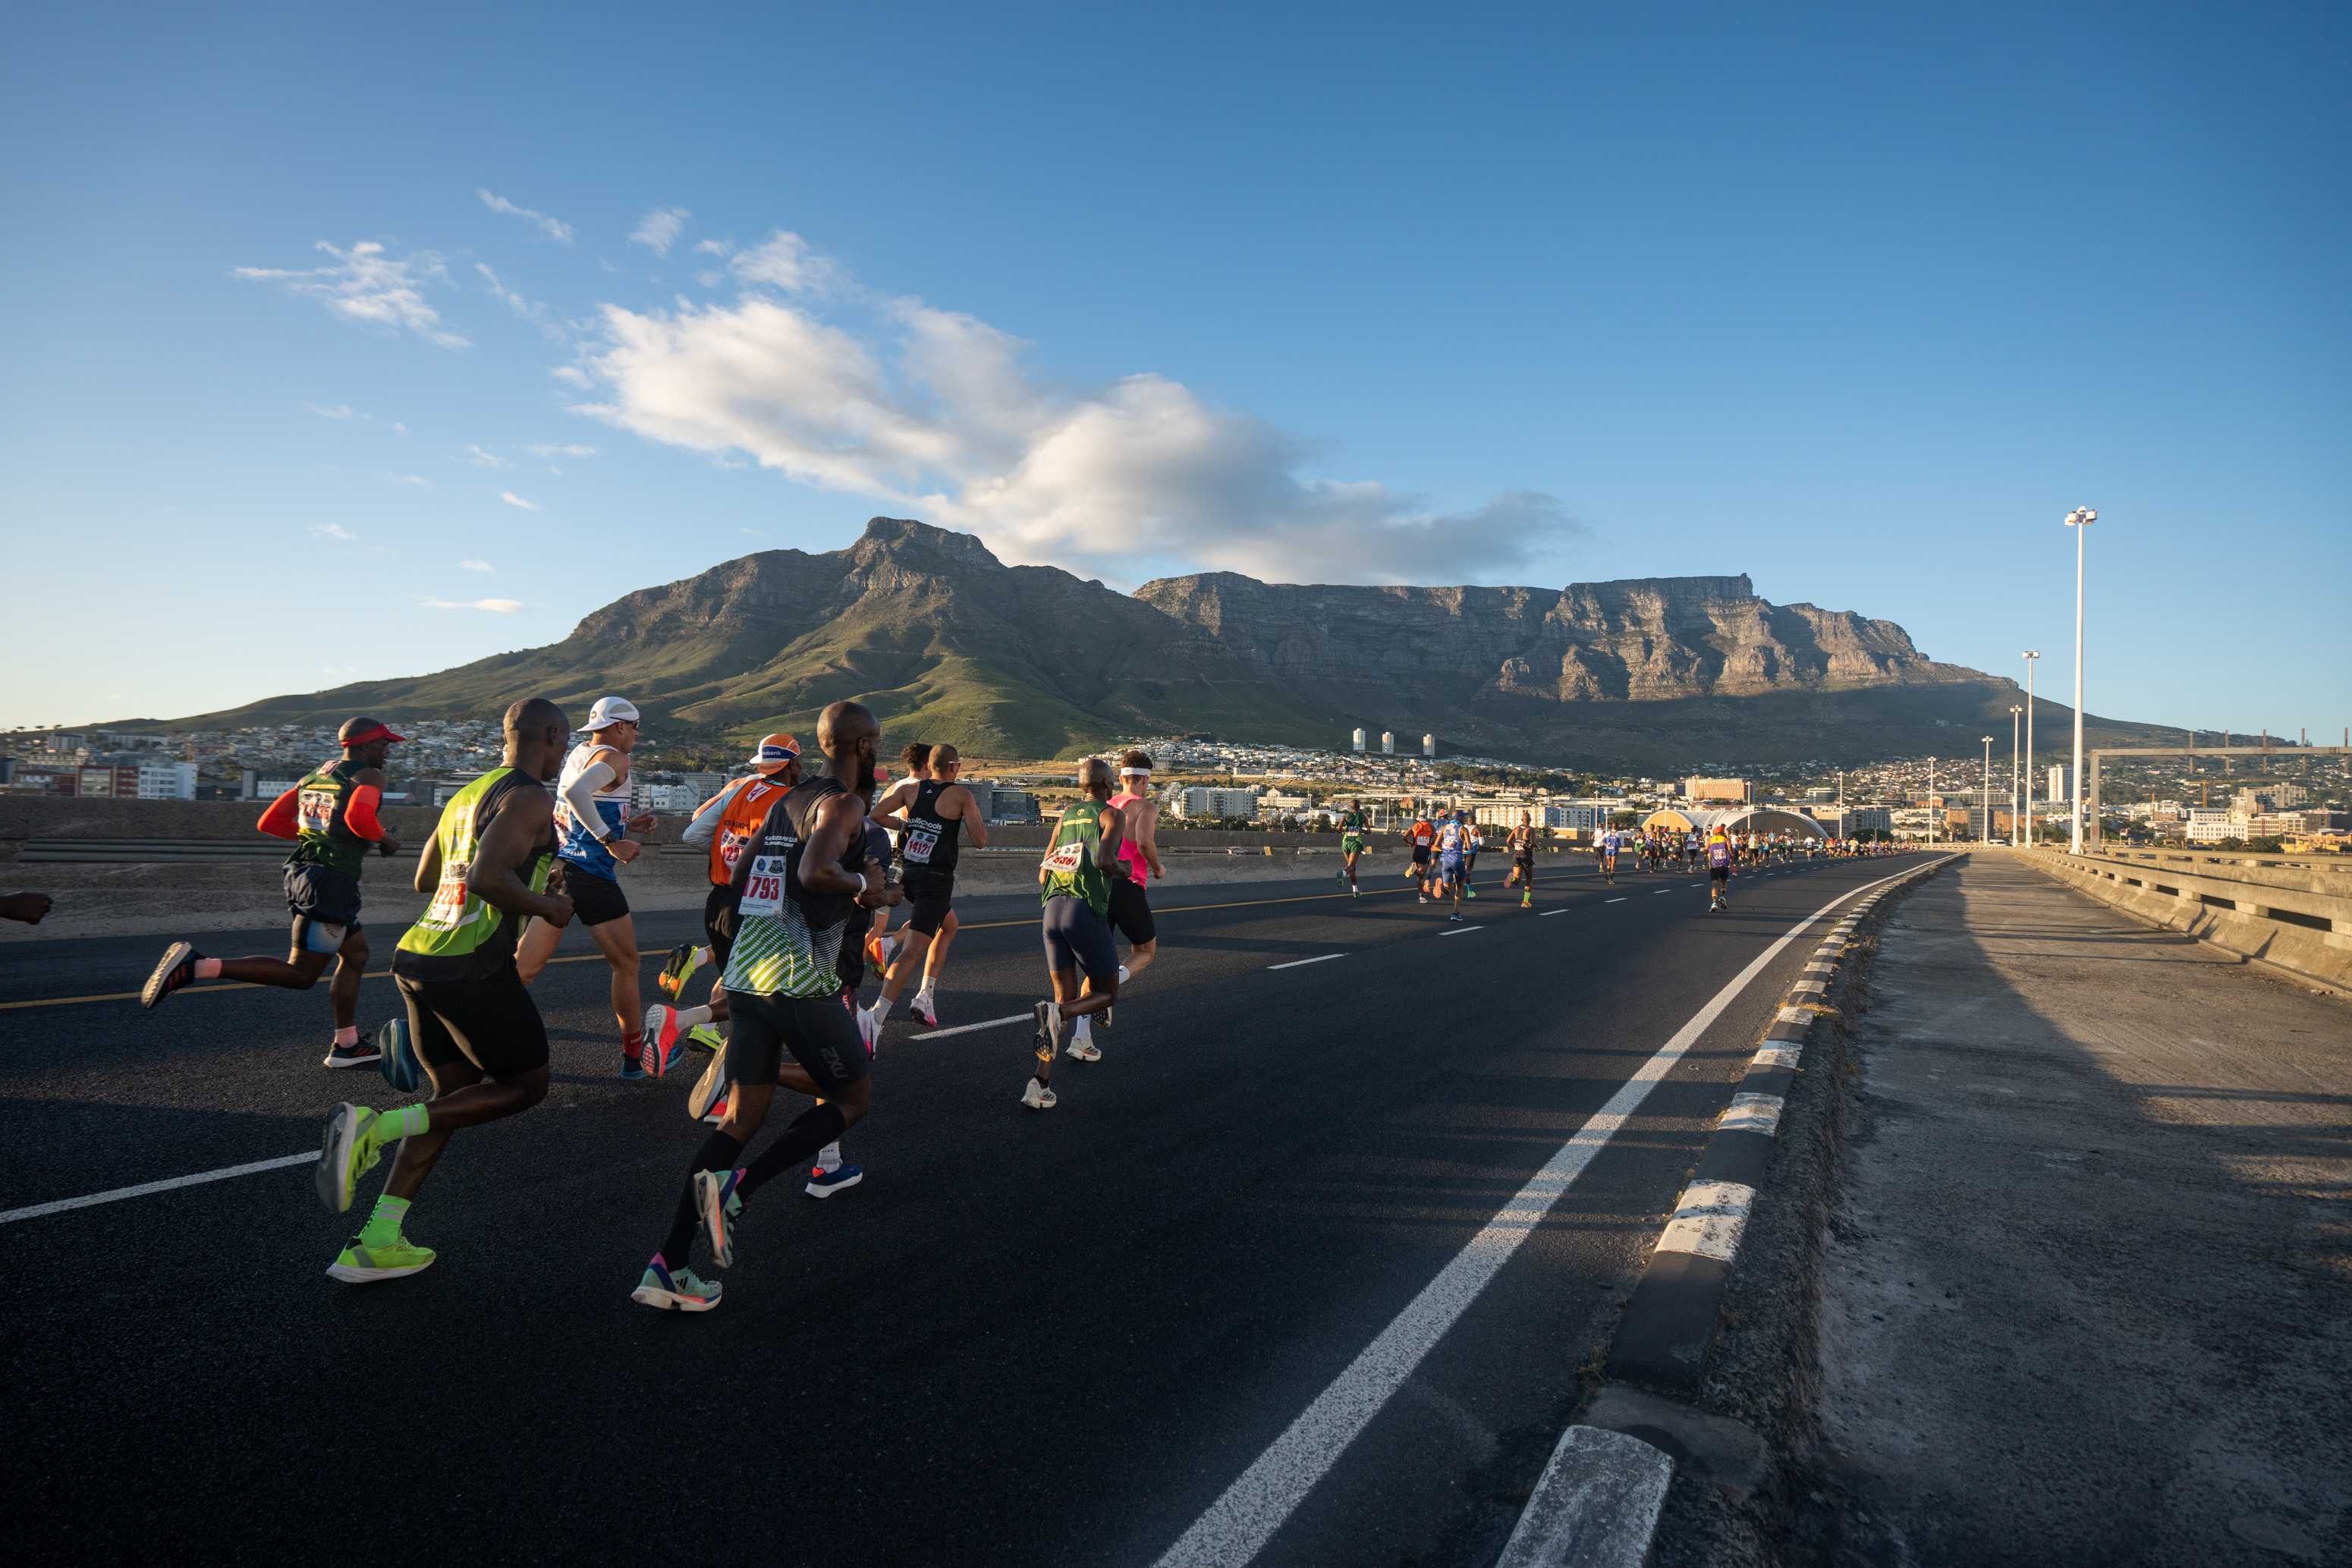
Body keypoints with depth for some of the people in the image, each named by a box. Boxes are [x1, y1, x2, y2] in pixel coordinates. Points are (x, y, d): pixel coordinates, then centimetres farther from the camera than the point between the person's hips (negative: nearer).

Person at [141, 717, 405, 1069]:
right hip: (331, 881, -10)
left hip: (301, 871, 10)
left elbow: (269, 823, 16)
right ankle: (197, 965, -13)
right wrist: (384, 839, -9)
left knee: (356, 953, 20)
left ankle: (346, 1045, 25)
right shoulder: (370, 776, -8)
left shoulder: (312, 776, 17)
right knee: (300, 975, -4)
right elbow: (358, 817, -28)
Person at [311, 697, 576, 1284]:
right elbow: (486, 878, -25)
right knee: (525, 1086, 7)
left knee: (454, 1095, 18)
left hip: (417, 956, 9)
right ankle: (375, 1127, -7)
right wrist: (545, 905, -8)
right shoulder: (529, 797, -11)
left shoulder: (469, 793, 18)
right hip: (471, 966, -9)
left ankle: (376, 1245, 18)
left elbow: (424, 879, 27)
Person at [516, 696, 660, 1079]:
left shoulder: (578, 753, 18)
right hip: (591, 876, -8)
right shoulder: (613, 759, -9)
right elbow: (575, 792, -29)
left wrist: (626, 825, 22)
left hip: (557, 868, 8)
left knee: (524, 968, 5)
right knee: (626, 965, 9)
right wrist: (612, 840, -23)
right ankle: (637, 1056, 21)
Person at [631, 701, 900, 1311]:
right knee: (854, 1098, 10)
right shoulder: (844, 803, -9)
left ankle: (668, 1266, 10)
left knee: (742, 1118, 13)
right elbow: (817, 871, -27)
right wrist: (866, 886, -9)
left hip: (745, 976, 8)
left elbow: (737, 881, 25)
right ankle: (735, 1187, -3)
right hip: (799, 981, -8)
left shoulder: (784, 802, 18)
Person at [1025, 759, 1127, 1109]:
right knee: (1106, 993, 11)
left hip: (1052, 909, 6)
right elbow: (1104, 860, -15)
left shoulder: (1065, 816, 20)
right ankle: (1055, 1013, -20)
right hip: (1086, 911, -6)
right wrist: (1117, 869, 6)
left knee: (1065, 997, 12)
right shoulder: (1113, 815, 3)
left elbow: (1043, 873, 19)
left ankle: (1039, 1081, -2)